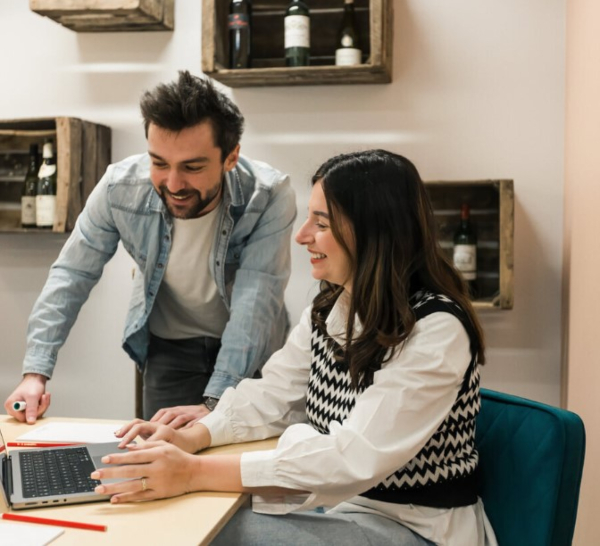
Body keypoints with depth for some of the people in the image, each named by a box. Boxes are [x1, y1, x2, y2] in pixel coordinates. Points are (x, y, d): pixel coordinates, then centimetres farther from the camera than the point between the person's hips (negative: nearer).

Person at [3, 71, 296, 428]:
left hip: (253, 352, -1)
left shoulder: (269, 197, -29)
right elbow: (73, 275, -11)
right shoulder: (121, 188, -22)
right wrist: (36, 373, -16)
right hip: (170, 346, 1)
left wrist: (212, 403, -40)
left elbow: (255, 301, -31)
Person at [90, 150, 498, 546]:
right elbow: (272, 395, 5)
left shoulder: (436, 331, -22)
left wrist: (196, 472, -33)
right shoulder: (329, 307, 5)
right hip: (334, 501, 7)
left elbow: (357, 456, -29)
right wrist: (192, 437, -15)